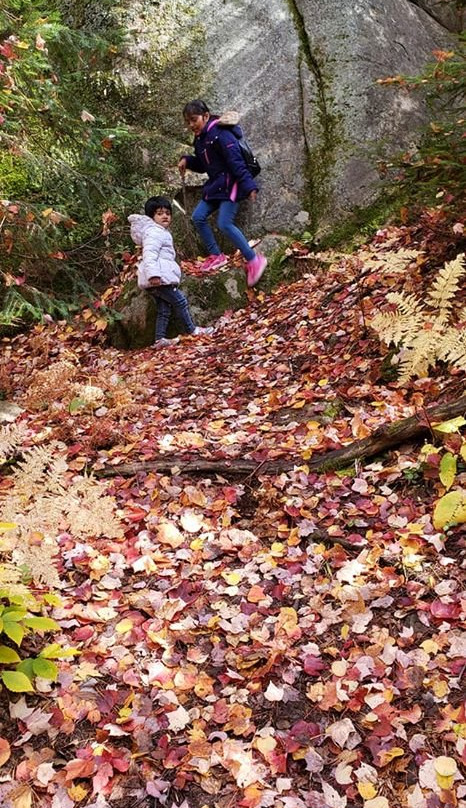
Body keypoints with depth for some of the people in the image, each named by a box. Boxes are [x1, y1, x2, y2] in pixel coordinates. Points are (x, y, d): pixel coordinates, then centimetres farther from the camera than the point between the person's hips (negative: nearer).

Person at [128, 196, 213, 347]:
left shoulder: (162, 232, 25)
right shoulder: (154, 232, -11)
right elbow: (149, 254, -25)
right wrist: (153, 274, -36)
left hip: (159, 278, 11)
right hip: (158, 278, -11)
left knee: (164, 309, 11)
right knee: (180, 301, -3)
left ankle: (160, 339, 10)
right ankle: (192, 330, 5)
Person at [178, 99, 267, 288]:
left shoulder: (220, 134, -16)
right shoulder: (200, 139, 12)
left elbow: (237, 162, -23)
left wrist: (248, 186, -29)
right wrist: (187, 160, 4)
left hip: (230, 185, -9)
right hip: (215, 185, 9)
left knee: (225, 224, -17)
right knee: (198, 217, 4)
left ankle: (254, 260, -9)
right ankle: (216, 256, 16)